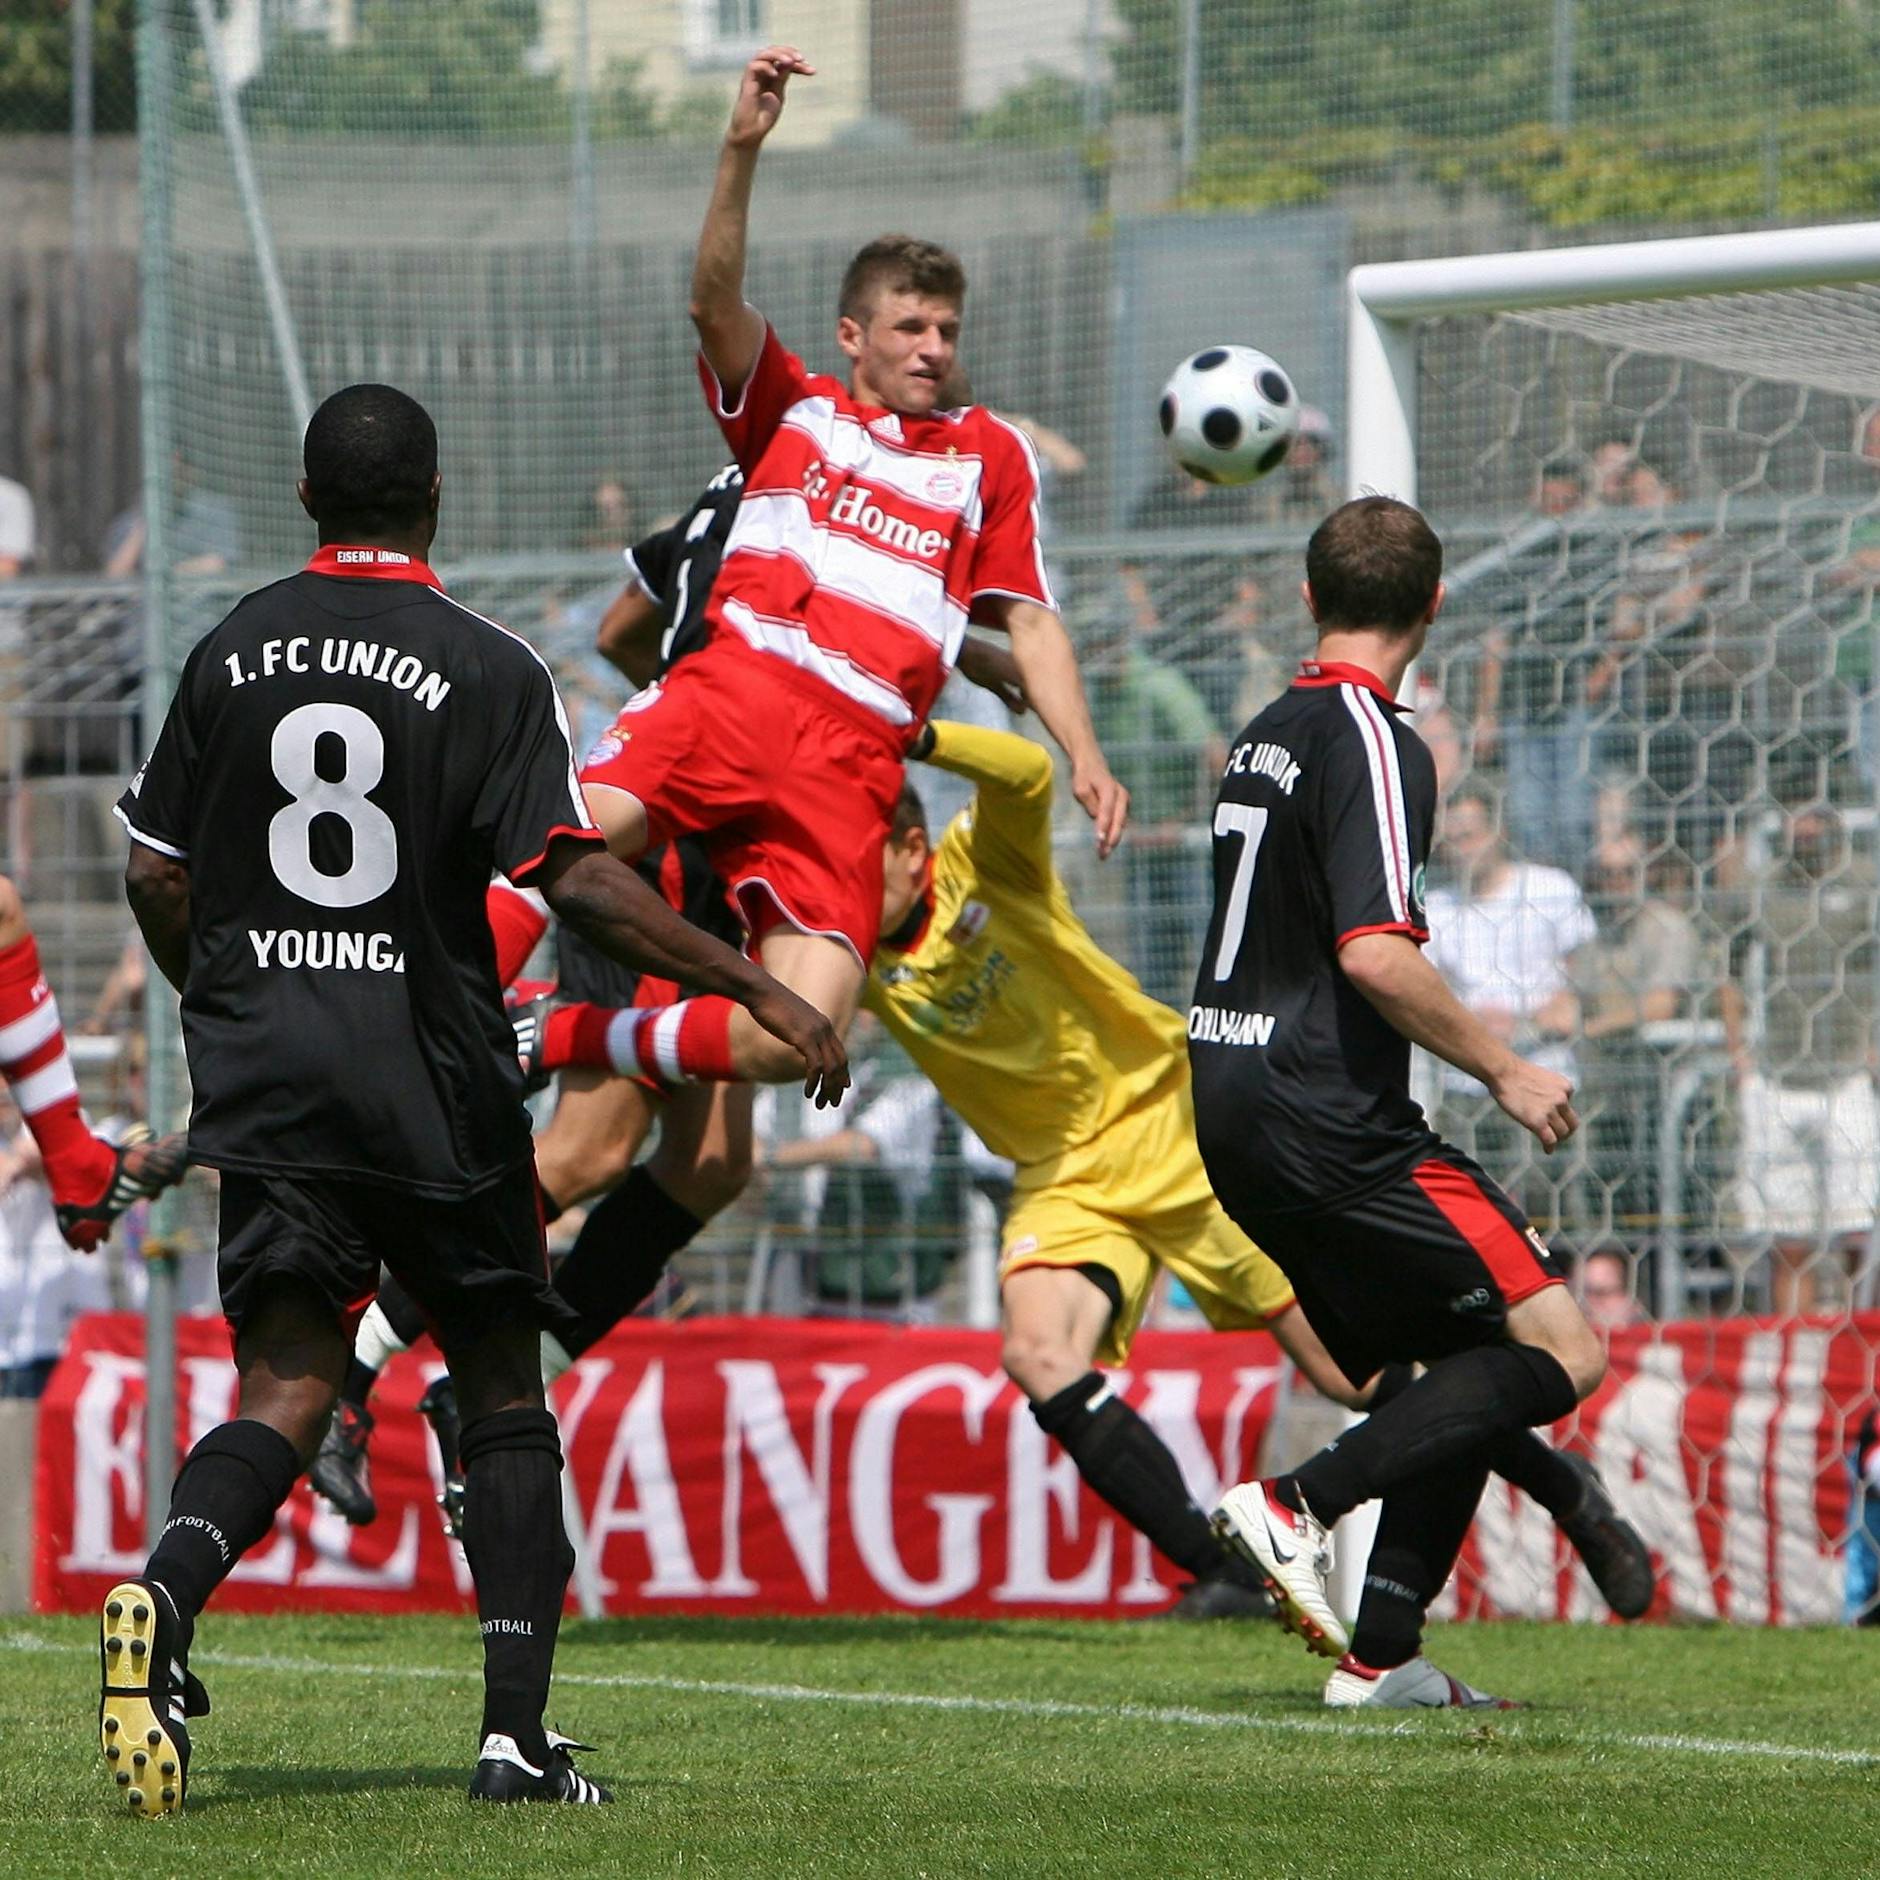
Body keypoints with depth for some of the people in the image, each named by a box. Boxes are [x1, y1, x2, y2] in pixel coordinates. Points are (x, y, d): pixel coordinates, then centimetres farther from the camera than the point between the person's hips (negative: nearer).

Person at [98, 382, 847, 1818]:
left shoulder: (229, 653, 7)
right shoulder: (488, 671, -7)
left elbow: (156, 875, 11)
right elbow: (578, 881, -13)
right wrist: (761, 992, -8)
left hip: (264, 1069, 3)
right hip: (431, 1079, -3)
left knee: (286, 1389, 0)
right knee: (502, 1389, 10)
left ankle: (164, 1595, -31)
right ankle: (518, 1736, 5)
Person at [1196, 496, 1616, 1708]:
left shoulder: (1266, 735, 16)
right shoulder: (1372, 744, -12)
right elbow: (1377, 955, -22)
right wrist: (1505, 1071, -12)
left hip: (1234, 1111, 9)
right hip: (1329, 1122, -9)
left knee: (1468, 1361, 13)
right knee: (1560, 1348, -10)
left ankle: (1382, 1654, 3)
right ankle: (1299, 1504, -18)